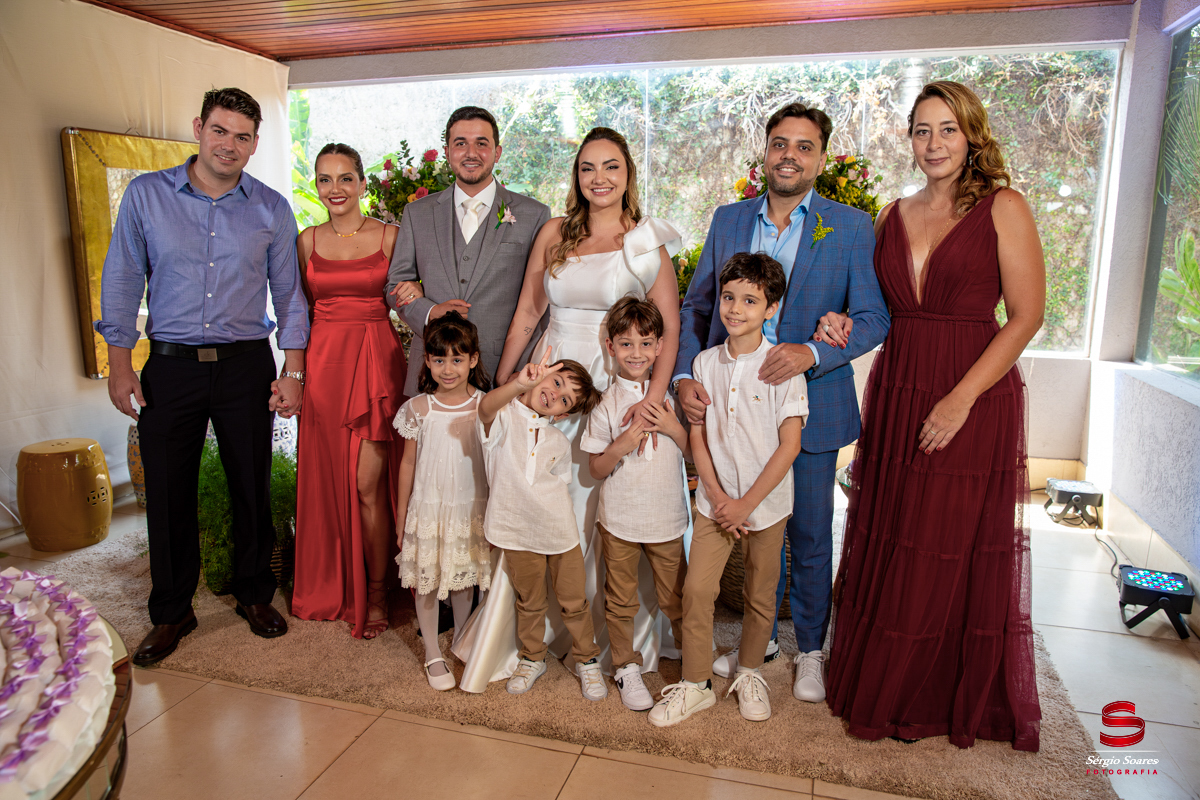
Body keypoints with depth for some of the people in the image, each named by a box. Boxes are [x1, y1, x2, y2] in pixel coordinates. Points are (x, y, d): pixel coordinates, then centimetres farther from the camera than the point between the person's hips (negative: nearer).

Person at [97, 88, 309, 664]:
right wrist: (119, 365, -1)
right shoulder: (146, 194, 2)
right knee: (168, 493, 6)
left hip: (247, 365, 0)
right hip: (170, 367, 0)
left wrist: (293, 370, -1)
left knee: (252, 486, 8)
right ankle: (171, 612, 24)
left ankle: (254, 594, 28)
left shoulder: (271, 208, 3)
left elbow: (289, 293, 6)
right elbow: (123, 282, 4)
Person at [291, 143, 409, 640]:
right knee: (328, 481, 9)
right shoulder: (308, 241, 9)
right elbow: (304, 307, 16)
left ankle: (375, 595, 11)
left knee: (368, 484, -5)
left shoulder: (389, 236, 1)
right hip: (324, 363, 3)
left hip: (377, 361, -3)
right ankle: (331, 588, 28)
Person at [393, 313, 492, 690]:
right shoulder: (419, 408, -7)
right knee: (427, 580, 8)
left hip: (471, 509, 0)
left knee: (464, 579, 15)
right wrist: (401, 517, 6)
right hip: (428, 508, 0)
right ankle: (433, 654, 26)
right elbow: (408, 464, 2)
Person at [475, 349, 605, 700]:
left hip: (560, 532, 3)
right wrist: (520, 384, -57)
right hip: (517, 533, -3)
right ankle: (532, 659, 39)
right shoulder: (503, 418, -12)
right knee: (529, 602, 16)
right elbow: (486, 407, -38)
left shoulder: (559, 442, 4)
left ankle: (587, 660, 33)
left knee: (573, 602, 11)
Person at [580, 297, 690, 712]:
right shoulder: (606, 405, -6)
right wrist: (619, 446, -21)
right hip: (619, 519, -1)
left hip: (667, 517, 1)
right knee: (620, 600, 12)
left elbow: (694, 453, 3)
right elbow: (596, 470, -3)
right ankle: (626, 668, 31)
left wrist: (673, 428, -14)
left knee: (676, 596, 13)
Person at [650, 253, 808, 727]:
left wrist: (747, 504, -13)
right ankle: (695, 684, 16)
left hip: (766, 501, -2)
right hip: (715, 499, 2)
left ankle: (749, 674, 34)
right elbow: (698, 437, 3)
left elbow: (789, 444, -12)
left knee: (760, 595, 11)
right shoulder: (705, 363, 0)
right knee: (697, 589, -2)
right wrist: (718, 496, -7)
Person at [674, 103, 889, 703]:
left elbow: (873, 318, -5)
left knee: (809, 539, 11)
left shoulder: (852, 228, -2)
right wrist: (684, 374, -8)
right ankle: (760, 636, 37)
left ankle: (810, 651, 33)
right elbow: (696, 305, 7)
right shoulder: (728, 220, 6)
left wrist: (811, 353, -22)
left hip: (810, 408, -2)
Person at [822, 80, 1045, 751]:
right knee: (888, 549, 10)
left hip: (974, 400, -4)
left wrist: (962, 398, -17)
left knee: (960, 555, 5)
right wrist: (846, 327, -5)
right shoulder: (894, 216, 10)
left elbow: (1027, 314, -9)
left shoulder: (1004, 208, -4)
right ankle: (886, 689, 31)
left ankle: (958, 701, 28)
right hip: (896, 395, 5)